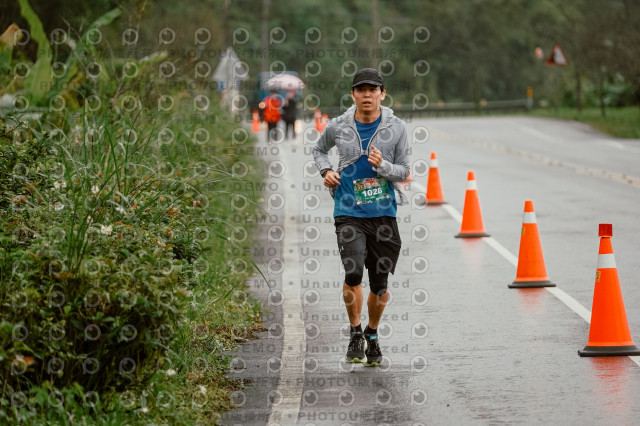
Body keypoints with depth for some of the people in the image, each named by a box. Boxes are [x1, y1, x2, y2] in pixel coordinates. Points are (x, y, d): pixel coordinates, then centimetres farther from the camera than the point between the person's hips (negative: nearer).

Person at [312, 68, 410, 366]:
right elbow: (319, 149, 22)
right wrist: (326, 171, 2)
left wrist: (383, 166, -17)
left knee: (380, 283, 6)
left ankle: (372, 336, 30)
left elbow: (404, 172, 3)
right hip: (349, 211, -1)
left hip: (383, 213, 1)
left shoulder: (396, 128, 0)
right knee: (353, 272, -20)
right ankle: (355, 333, 1)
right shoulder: (338, 127, 1)